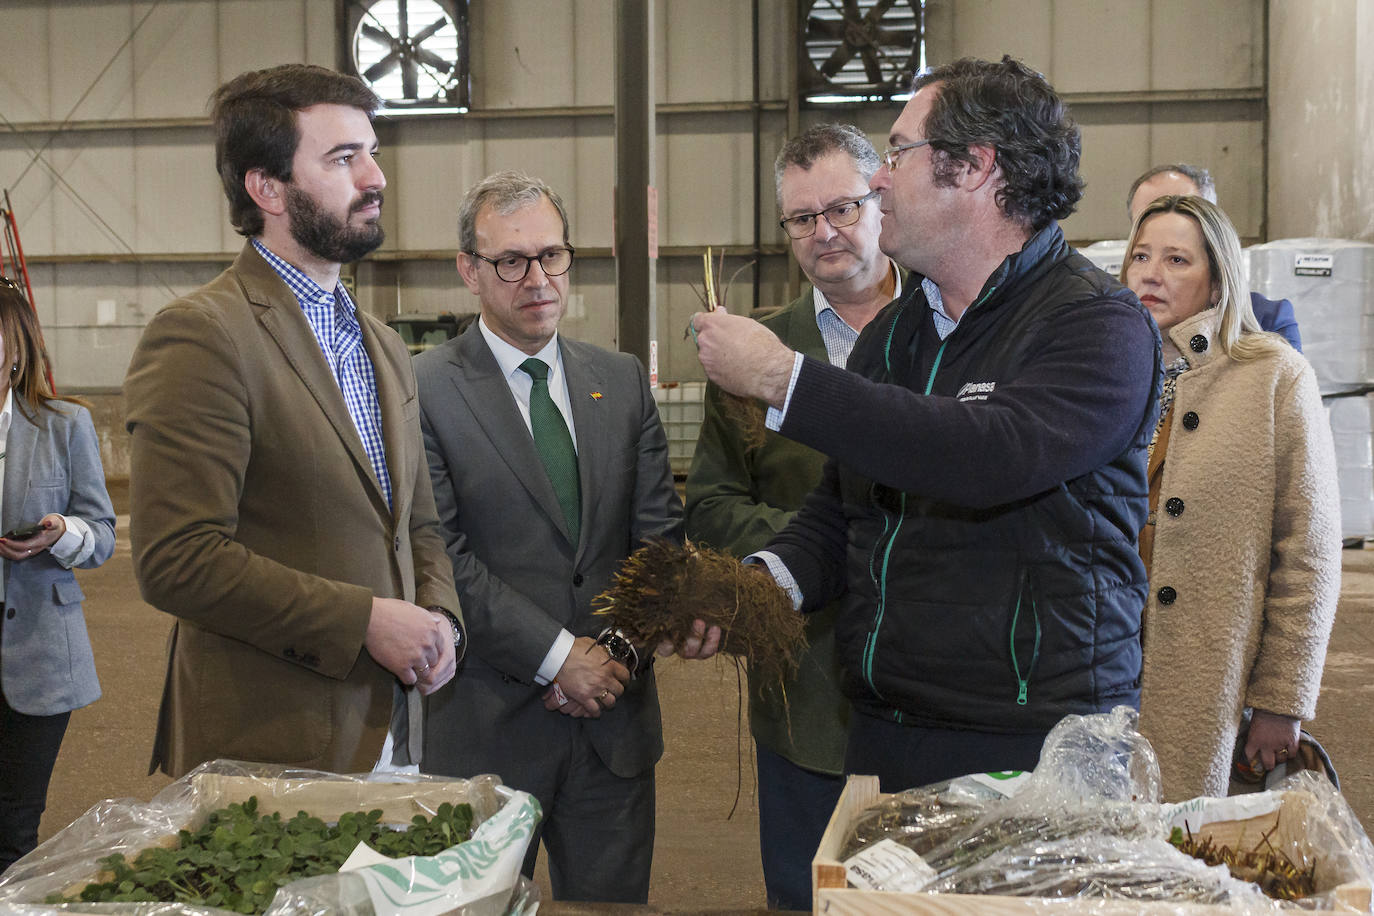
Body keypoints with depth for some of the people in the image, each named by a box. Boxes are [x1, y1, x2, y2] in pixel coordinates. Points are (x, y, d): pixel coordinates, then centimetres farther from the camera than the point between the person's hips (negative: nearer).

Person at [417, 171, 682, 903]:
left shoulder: (622, 381, 9)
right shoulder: (424, 389, -6)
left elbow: (659, 531, 6)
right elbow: (442, 556, -12)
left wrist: (617, 652, -7)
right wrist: (558, 657, -14)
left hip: (614, 714, 4)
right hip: (486, 727, -4)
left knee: (613, 898, 13)